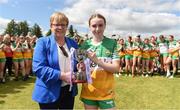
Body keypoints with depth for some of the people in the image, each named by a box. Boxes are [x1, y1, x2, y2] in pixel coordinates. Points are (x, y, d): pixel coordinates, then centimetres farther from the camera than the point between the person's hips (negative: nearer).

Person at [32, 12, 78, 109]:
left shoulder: (73, 43, 7)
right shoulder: (43, 42, -7)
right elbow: (38, 68, -17)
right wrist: (62, 75, -25)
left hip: (69, 90, 5)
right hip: (49, 92, -4)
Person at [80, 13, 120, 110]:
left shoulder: (112, 43, -4)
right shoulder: (85, 45, 0)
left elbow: (116, 68, -11)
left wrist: (97, 61, -23)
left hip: (106, 92, -1)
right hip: (88, 91, 2)